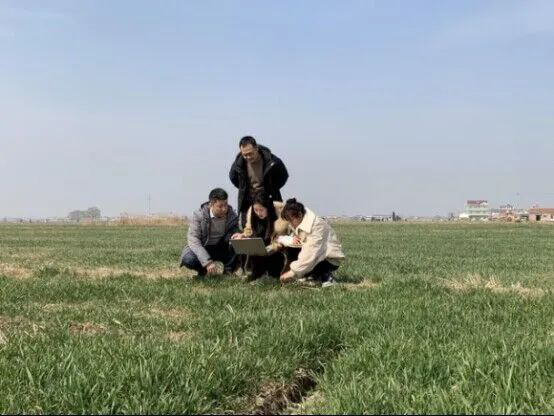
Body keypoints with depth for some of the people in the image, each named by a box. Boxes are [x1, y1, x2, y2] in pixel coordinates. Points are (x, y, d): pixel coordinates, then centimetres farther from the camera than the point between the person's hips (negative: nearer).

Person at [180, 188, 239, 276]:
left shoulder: (232, 215, -11)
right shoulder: (199, 215, -20)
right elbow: (193, 241, -27)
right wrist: (207, 262, -40)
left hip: (222, 249, 2)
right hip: (202, 248, -2)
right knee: (188, 259, -35)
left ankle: (228, 270, -6)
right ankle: (202, 269, 0)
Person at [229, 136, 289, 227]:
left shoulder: (272, 162, -18)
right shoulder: (239, 163, -11)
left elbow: (284, 176, 2)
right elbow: (233, 178, 12)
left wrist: (271, 190, 1)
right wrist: (244, 190, 8)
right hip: (248, 203, 2)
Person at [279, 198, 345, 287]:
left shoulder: (316, 225, -25)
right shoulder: (300, 224, 2)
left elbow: (310, 254, -32)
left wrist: (292, 273, -33)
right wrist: (291, 239, -17)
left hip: (330, 260, -9)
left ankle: (326, 277, -10)